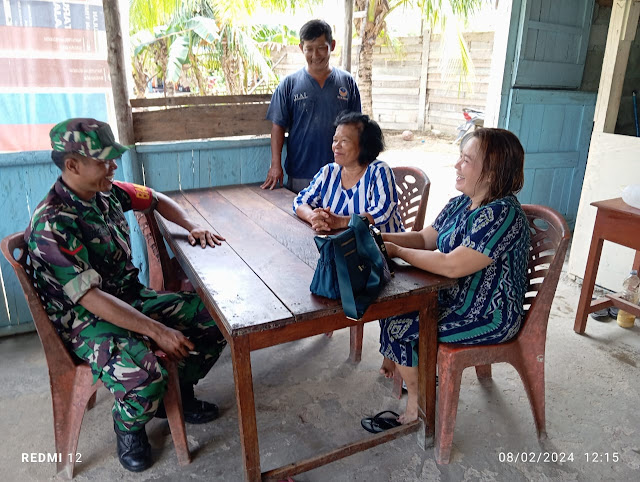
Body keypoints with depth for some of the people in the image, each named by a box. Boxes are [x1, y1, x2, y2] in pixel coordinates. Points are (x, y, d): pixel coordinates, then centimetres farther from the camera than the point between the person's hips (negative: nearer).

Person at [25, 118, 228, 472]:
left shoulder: (107, 192, -1)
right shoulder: (51, 225, -23)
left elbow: (157, 200, 17)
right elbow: (90, 297, -28)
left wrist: (192, 226, 0)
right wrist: (158, 331, -29)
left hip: (133, 298, 8)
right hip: (87, 320, -7)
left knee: (215, 319, -2)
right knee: (145, 378, -33)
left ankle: (177, 395, 21)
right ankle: (128, 427, 5)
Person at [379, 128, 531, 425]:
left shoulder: (502, 214, -27)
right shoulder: (460, 204, 2)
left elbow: (452, 266, -31)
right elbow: (425, 238, 6)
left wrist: (397, 251, -22)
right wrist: (381, 239, -10)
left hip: (487, 318, -9)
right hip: (454, 297, 9)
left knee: (399, 328, -12)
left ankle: (416, 403, 12)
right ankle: (390, 370, 26)